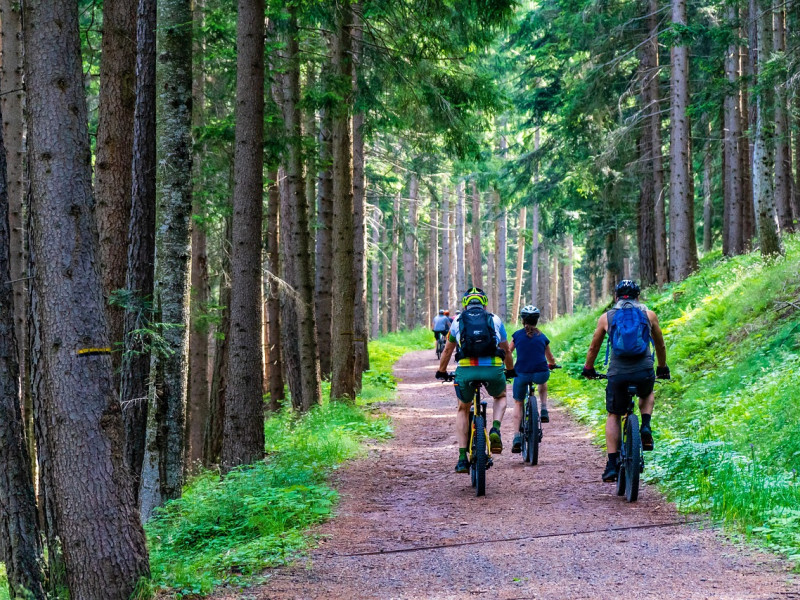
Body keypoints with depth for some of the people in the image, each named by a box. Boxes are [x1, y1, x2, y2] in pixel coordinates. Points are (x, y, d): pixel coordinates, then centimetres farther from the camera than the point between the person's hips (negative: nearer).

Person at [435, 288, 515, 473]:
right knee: (501, 397, 33)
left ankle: (462, 458, 14)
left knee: (463, 410, 25)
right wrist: (510, 370, 49)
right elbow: (506, 350, 31)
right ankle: (495, 430, 3)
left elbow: (447, 350, 30)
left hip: (466, 370, 0)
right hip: (493, 369, 0)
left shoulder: (458, 321, 19)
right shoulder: (495, 320, 19)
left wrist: (441, 372, 47)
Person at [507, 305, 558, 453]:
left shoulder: (517, 335, 7)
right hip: (541, 374, 1)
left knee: (518, 404, 20)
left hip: (521, 374, -1)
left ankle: (517, 438, 7)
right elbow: (551, 359, 24)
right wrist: (552, 365, 47)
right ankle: (544, 411, 23)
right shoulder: (542, 337, 11)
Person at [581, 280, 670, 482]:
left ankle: (612, 465, 6)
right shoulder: (648, 315, 11)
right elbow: (660, 345, 24)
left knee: (613, 416, 15)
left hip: (617, 374, -1)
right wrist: (662, 368, 39)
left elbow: (594, 347, 20)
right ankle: (645, 427, 8)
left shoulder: (606, 317, 10)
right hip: (644, 372, 1)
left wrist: (588, 369, 36)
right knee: (648, 395, 34)